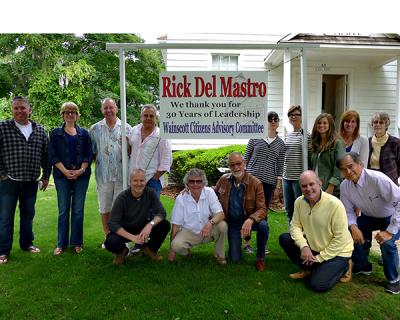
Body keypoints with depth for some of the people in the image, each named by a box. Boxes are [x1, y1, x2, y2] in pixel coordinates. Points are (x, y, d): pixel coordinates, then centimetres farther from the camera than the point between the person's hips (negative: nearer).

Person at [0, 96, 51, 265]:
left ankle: (26, 244, 32)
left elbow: (46, 155, 9)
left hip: (31, 182, 3)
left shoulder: (39, 130, 5)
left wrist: (46, 176, 8)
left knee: (28, 214, 16)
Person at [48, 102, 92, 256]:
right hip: (62, 175, 0)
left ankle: (77, 242, 15)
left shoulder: (84, 133, 10)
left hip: (81, 175, 1)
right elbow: (52, 155, 0)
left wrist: (81, 170, -11)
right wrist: (65, 171, -12)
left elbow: (89, 154, 4)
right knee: (63, 210, 4)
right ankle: (61, 243, 15)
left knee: (78, 210, 4)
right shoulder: (55, 133, 7)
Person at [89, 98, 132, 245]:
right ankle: (108, 237, 25)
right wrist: (99, 160, -3)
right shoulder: (95, 129, 7)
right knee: (104, 208, 10)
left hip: (122, 174, -1)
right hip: (103, 174, 1)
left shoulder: (126, 128, 4)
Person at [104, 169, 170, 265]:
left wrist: (150, 224, -40)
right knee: (110, 243, -32)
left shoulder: (150, 193, -14)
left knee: (165, 225, -22)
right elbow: (112, 223, -24)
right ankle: (122, 251, 7)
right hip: (125, 230, -2)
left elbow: (161, 212, -19)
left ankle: (150, 249, 6)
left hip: (144, 227, 2)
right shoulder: (122, 198, -21)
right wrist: (132, 237, -37)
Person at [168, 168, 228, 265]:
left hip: (208, 231, 1)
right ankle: (187, 251, 9)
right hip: (189, 233, -1)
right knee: (176, 244, -30)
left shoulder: (209, 192, -11)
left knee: (222, 225, -27)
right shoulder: (181, 198, -12)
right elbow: (176, 225, -8)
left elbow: (220, 214, -18)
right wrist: (172, 250, -7)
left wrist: (210, 223, -41)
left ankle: (219, 255, -1)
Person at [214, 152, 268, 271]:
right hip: (232, 222, 2)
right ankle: (237, 243, 32)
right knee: (235, 258, -5)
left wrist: (250, 220, -40)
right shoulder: (223, 180, -6)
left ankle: (260, 258, -7)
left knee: (263, 226, -35)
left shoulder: (256, 183, -16)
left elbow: (262, 209, -18)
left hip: (248, 220, -1)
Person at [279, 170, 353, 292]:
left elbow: (341, 239, -22)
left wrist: (320, 258, -17)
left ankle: (343, 266, 10)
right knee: (284, 239, -11)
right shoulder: (299, 202, -9)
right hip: (313, 246, 5)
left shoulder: (335, 204, -26)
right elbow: (295, 226, -6)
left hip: (337, 251, -5)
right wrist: (303, 246, -25)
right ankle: (308, 269, 9)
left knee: (318, 285, -18)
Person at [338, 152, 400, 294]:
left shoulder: (377, 178, -34)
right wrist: (353, 226, -26)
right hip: (369, 217, 5)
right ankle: (362, 266, 14)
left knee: (387, 242, -29)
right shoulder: (344, 186, -15)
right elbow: (348, 211, -5)